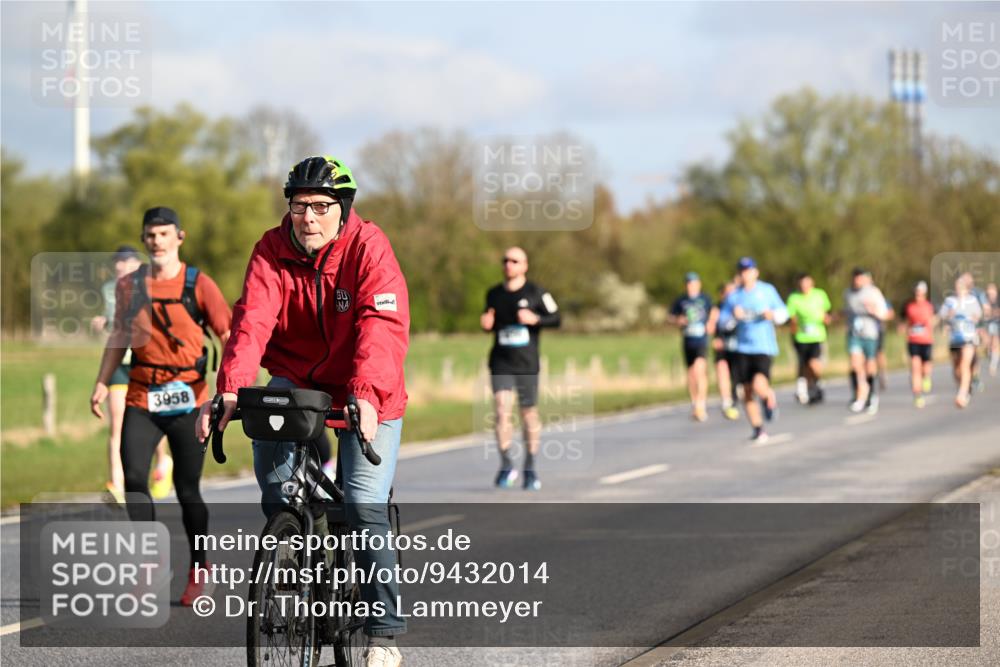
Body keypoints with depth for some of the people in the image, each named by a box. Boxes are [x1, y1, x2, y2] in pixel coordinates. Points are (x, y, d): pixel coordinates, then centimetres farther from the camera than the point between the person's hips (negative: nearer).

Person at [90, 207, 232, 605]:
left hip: (187, 398, -3)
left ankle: (199, 570, 17)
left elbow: (229, 335, -3)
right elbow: (119, 337, 19)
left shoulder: (197, 285, -3)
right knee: (133, 478, -13)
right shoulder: (129, 286, 8)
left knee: (187, 488, 1)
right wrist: (102, 383, 13)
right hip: (141, 397, 3)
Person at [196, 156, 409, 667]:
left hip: (366, 396, -3)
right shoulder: (272, 251, -10)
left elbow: (383, 328, -31)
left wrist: (366, 396, -48)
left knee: (364, 504, -13)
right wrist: (230, 389, -39)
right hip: (296, 377, 3)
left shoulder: (369, 249, -19)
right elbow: (251, 320, -22)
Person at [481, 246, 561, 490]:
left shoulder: (535, 293, -1)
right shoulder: (494, 294, 9)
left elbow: (556, 318, 0)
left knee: (529, 413, 6)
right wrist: (486, 323, -1)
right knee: (502, 409, -15)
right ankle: (506, 465, -5)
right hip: (501, 363, 1)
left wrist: (535, 319, -17)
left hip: (527, 364, -1)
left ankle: (530, 470, 19)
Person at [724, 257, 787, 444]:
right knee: (747, 391, 3)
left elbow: (783, 313, 7)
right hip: (742, 349, 3)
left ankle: (769, 399, 15)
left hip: (764, 347, -3)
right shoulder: (734, 296, 8)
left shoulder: (767, 290, 3)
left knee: (759, 386, -22)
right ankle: (758, 431, 17)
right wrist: (734, 317, -16)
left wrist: (772, 315, -14)